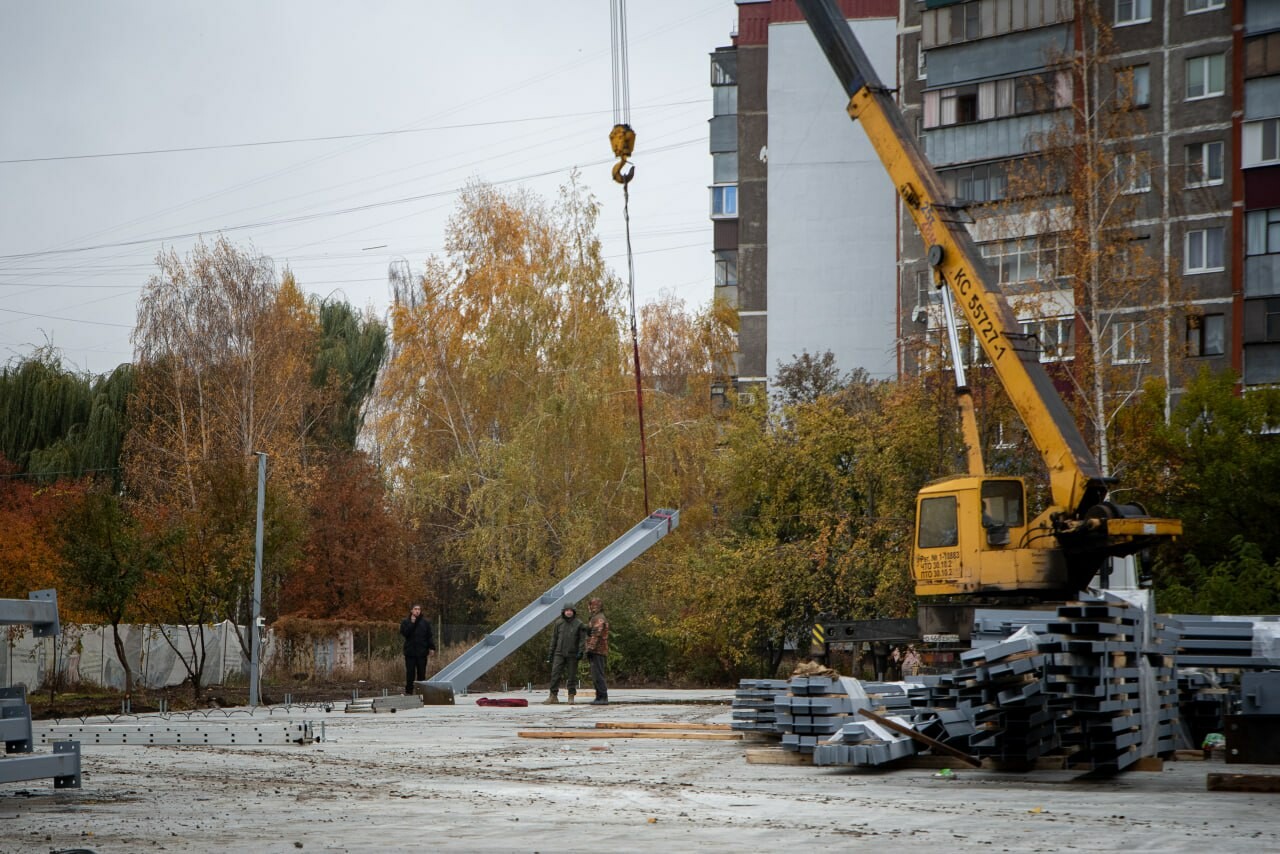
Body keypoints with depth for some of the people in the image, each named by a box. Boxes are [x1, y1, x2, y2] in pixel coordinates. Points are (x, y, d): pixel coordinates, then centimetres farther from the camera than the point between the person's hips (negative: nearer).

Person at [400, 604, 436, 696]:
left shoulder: (425, 622, 7)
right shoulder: (406, 622, 5)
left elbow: (429, 636, 6)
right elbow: (404, 632, -10)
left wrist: (431, 647, -3)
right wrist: (412, 623, -13)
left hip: (422, 652, 1)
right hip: (410, 652, -1)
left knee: (421, 673, 3)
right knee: (410, 673, -1)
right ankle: (408, 691, 4)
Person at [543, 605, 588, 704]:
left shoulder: (578, 624, -1)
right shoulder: (559, 623, 6)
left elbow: (582, 639, -3)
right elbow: (554, 638, 10)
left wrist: (580, 652, -14)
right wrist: (550, 653, 8)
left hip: (572, 654, -2)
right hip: (559, 654, 2)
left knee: (571, 675, 2)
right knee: (555, 674, -6)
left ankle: (571, 697, 10)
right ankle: (553, 696, -4)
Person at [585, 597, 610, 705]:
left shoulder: (599, 618, -11)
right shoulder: (595, 618, 23)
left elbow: (596, 635, -21)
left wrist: (590, 648, -24)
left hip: (597, 652, -11)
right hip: (601, 652, 11)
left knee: (598, 675, -12)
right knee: (596, 676, 12)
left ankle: (603, 697, -14)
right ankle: (600, 697, 15)